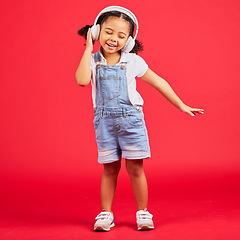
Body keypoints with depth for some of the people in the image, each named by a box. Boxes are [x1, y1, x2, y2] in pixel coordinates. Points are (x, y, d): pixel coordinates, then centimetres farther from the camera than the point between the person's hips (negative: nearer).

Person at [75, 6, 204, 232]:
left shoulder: (133, 61, -2)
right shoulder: (92, 61, 0)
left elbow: (158, 82, 7)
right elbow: (82, 80, -21)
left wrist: (181, 106, 9)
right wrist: (88, 49, -14)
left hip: (130, 119, 0)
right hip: (104, 120, 1)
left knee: (135, 167, 1)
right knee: (109, 168, 7)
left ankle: (142, 212, 16)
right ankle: (106, 213, 20)